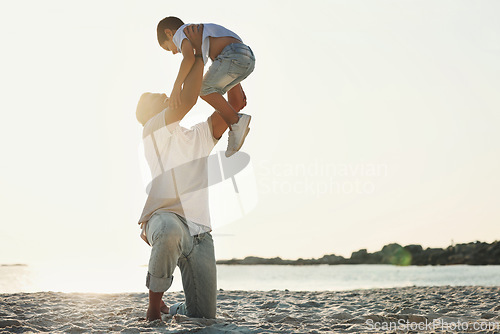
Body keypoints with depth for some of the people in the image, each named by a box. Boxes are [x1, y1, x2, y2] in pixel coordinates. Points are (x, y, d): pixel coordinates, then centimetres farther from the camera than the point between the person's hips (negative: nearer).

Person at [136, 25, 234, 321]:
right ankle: (155, 304, -18)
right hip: (164, 217, -6)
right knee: (171, 232, -44)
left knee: (204, 314, -1)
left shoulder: (200, 136, 26)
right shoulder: (153, 130, 6)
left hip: (199, 232, 6)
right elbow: (188, 99, -8)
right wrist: (200, 53, 1)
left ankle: (169, 309, 33)